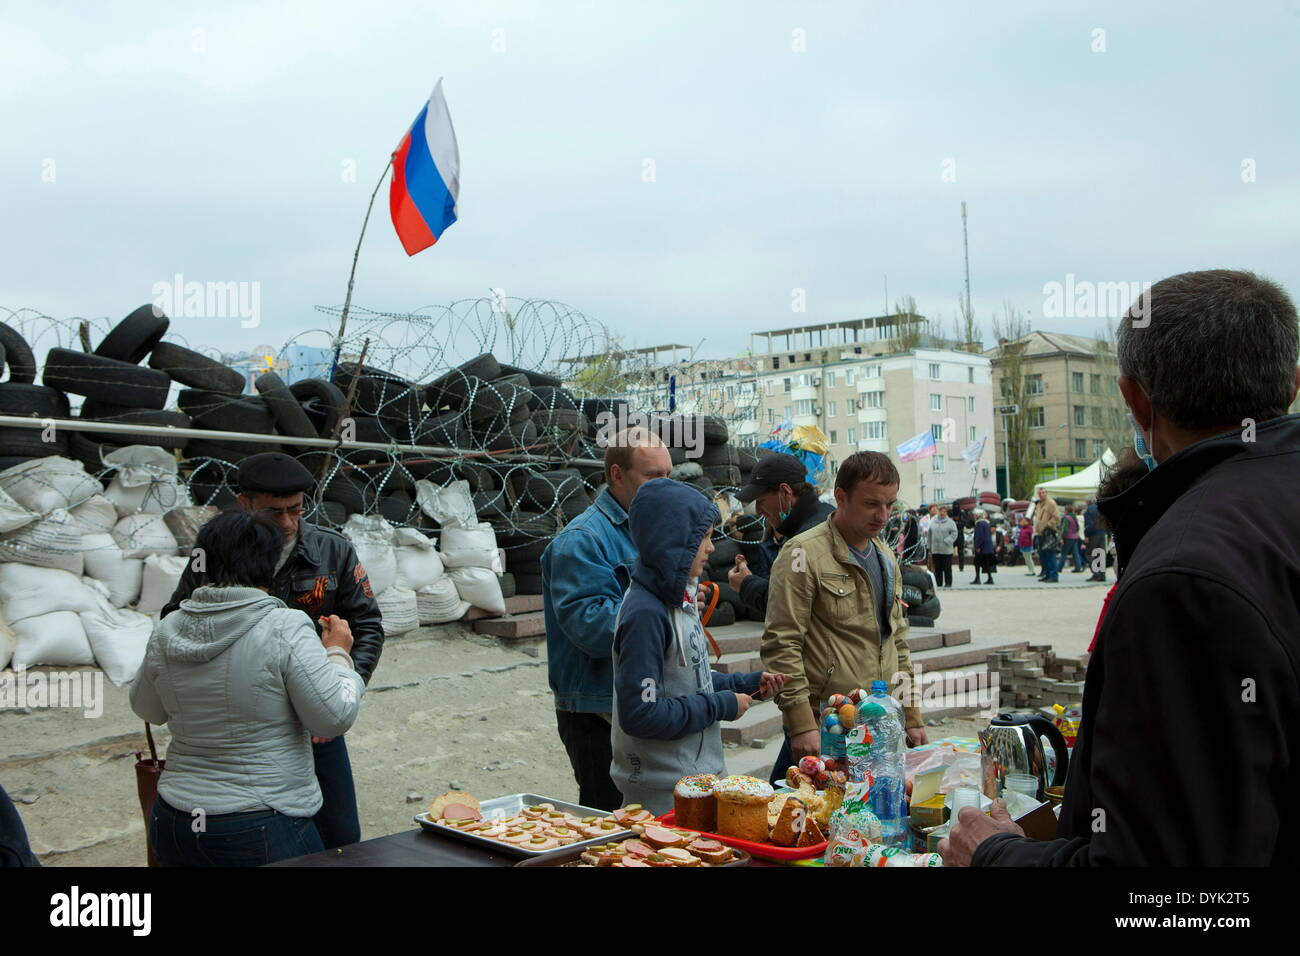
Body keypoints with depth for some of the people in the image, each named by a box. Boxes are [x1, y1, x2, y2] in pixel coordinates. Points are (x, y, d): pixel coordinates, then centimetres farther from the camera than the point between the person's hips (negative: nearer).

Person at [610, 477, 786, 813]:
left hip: (698, 773, 9)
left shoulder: (679, 599, 9)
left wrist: (747, 683, 8)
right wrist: (721, 705, -16)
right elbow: (640, 715, -25)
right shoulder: (645, 613, -21)